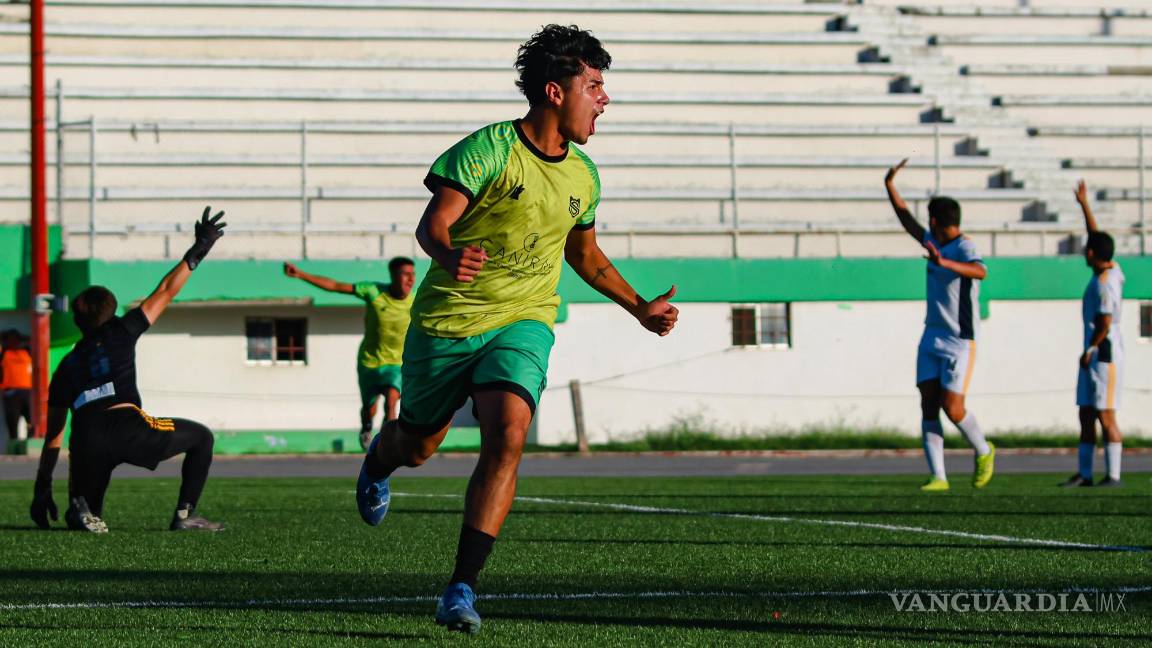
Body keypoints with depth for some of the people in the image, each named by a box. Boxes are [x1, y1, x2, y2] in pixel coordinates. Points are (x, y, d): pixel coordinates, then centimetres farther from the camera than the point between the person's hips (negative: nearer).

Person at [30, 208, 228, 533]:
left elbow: (53, 434, 27)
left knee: (87, 517, 22)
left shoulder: (67, 365, 29)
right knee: (201, 437, 17)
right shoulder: (121, 332, 19)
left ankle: (80, 505, -16)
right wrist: (198, 250, 33)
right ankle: (185, 514, 2)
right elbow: (166, 291, 23)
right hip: (127, 427, -4)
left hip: (86, 441, 4)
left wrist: (42, 487, 28)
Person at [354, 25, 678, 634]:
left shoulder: (583, 177, 6)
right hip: (446, 320, -3)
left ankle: (461, 588, -21)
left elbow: (583, 251, 24)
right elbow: (433, 222, -23)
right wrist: (448, 255, -45)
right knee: (414, 448, 14)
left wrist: (640, 308, 23)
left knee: (507, 435, -24)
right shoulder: (489, 149, -15)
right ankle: (377, 461, 56)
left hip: (523, 322, 3)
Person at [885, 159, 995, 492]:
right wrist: (890, 186, 26)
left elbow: (980, 272, -37)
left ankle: (984, 452, 18)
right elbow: (908, 221, 27)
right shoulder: (936, 242, 10)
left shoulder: (964, 247, -15)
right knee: (928, 405, -3)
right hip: (932, 337, 8)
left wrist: (944, 263, -51)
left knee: (952, 407, -10)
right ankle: (938, 476, -4)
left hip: (959, 341, -8)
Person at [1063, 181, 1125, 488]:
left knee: (1105, 414, -9)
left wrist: (1089, 350, -10)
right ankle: (1084, 473, 11)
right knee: (1086, 414, 9)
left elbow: (1105, 324, -22)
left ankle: (1113, 475, -8)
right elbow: (1095, 235, 22)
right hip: (1094, 353, 10)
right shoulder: (1111, 269, 7)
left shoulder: (1103, 284, -18)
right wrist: (1084, 204, 26)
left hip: (1104, 351, -10)